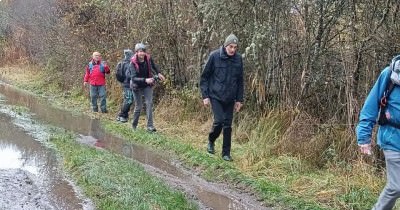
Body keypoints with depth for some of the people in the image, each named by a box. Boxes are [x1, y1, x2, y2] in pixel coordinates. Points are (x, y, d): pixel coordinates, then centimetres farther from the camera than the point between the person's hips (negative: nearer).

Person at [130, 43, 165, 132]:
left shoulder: (148, 58, -12)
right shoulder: (133, 62, -23)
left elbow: (154, 66, 14)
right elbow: (133, 78, -32)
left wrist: (158, 73, 7)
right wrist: (145, 80, -43)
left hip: (147, 85, 3)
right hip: (137, 86, -2)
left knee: (149, 103, -12)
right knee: (138, 106, 3)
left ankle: (150, 126, -14)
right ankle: (134, 126, 25)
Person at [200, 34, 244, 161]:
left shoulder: (238, 59, 0)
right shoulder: (214, 56, -9)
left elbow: (240, 81, 9)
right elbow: (204, 77, -3)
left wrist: (239, 99, 7)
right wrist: (205, 96, -7)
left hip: (230, 98, 3)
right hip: (215, 96, -3)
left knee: (228, 125, 4)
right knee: (219, 121, -14)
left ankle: (226, 153, 16)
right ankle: (211, 141, 16)